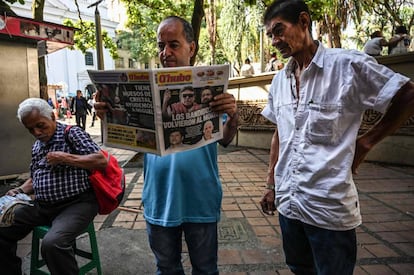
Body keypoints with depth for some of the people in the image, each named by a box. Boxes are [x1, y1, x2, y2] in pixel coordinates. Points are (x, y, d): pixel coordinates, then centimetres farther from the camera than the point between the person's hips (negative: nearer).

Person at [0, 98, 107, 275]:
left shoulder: (72, 134, -5)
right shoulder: (36, 146, 18)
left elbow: (101, 161, -15)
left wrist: (65, 158, -18)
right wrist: (20, 191, 8)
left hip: (76, 203, -8)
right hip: (41, 206, 8)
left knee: (52, 243, -32)